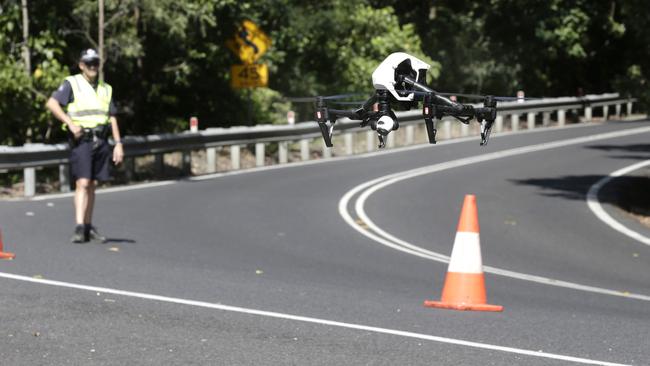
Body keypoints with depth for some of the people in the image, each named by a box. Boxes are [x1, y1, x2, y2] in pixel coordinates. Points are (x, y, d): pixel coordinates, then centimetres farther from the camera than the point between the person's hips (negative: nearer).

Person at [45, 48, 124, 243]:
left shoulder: (105, 89, 17)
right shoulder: (72, 84, 0)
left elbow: (112, 118, 17)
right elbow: (52, 103, -10)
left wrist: (118, 143, 8)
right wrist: (70, 123, -18)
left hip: (100, 142, 5)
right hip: (81, 140, -5)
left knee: (92, 185, 8)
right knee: (82, 183, -15)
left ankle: (88, 227, 14)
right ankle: (79, 228, -21)